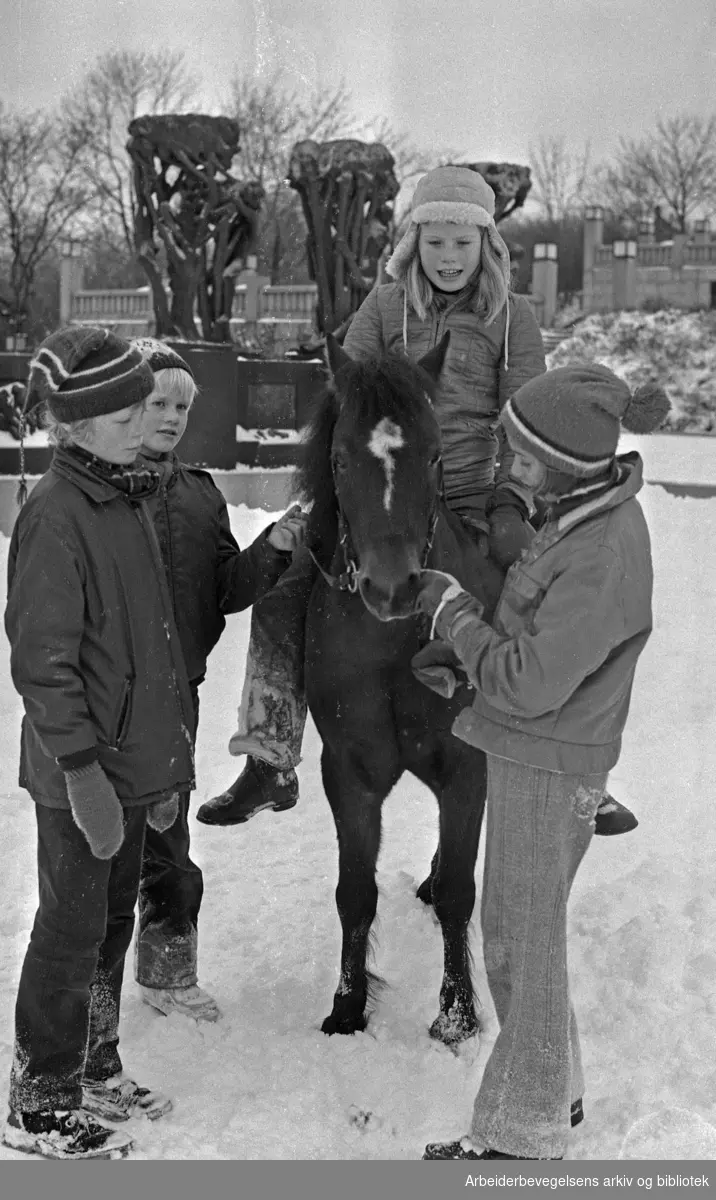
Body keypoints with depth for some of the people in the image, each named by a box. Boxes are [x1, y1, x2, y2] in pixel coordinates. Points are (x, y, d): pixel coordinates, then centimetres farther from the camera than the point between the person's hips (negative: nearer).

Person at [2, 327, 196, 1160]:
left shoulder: (126, 498, 9)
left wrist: (168, 757, 16)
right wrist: (83, 769, -22)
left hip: (132, 761, 8)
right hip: (82, 775, -8)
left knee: (113, 923, 19)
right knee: (72, 932, 3)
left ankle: (94, 1069, 35)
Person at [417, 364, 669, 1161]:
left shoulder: (604, 554, -28)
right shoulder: (586, 513, 2)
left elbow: (529, 684, -25)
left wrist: (452, 610, -14)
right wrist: (459, 646, 3)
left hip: (550, 771, -9)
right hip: (528, 757, 9)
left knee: (524, 945, 5)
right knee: (510, 930, 21)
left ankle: (521, 1133, 22)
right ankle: (554, 1094, 39)